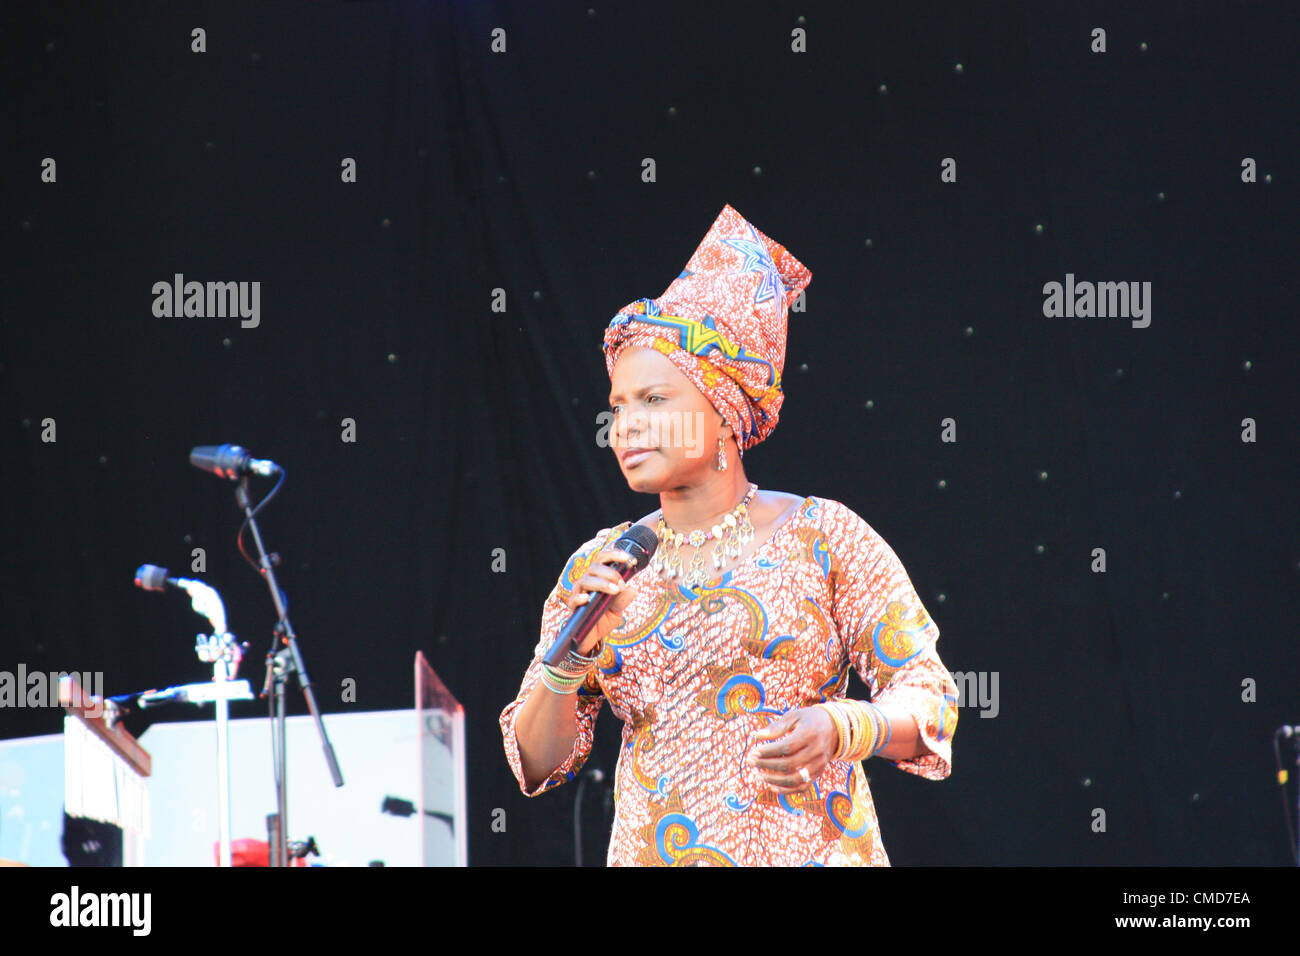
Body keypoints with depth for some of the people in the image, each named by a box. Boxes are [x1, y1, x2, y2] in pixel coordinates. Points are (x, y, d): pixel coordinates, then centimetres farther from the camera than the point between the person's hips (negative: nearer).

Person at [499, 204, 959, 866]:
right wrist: (572, 652, -9)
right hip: (653, 855, 2)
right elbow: (537, 763, 8)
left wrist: (839, 729, -19)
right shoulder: (598, 568, 9)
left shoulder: (822, 538, 0)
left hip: (807, 850, -2)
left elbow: (928, 699, 0)